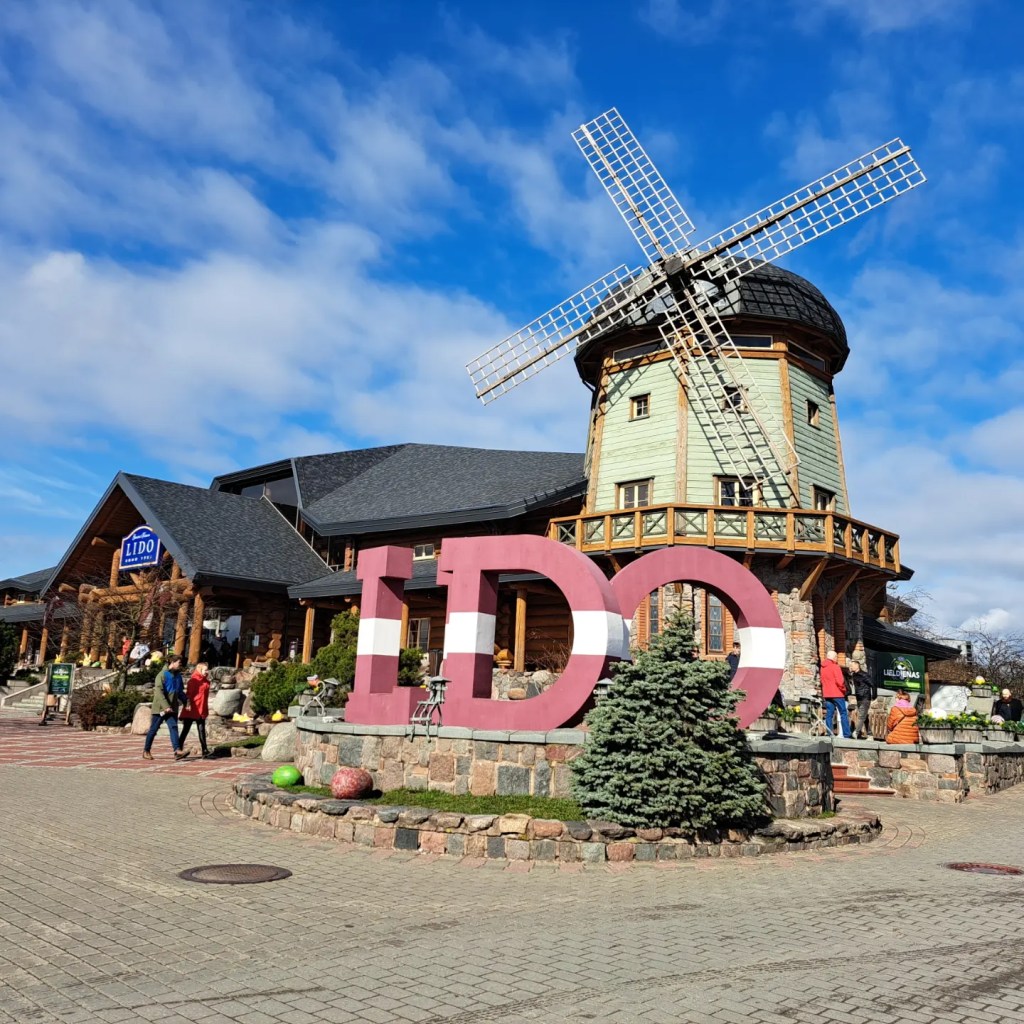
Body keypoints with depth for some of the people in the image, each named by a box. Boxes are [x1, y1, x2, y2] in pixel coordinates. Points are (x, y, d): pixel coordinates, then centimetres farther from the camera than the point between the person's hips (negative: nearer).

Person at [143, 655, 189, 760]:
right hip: (160, 707, -5)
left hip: (172, 708, 5)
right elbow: (158, 691, -19)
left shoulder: (178, 675, 10)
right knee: (153, 729, 6)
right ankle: (146, 751, 21)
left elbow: (180, 691, 19)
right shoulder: (162, 674, -11)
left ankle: (177, 751, -17)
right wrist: (165, 706, -25)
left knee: (174, 728, -8)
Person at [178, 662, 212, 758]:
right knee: (186, 729, 2)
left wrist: (206, 709, 18)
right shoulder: (194, 679, -10)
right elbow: (189, 692, -16)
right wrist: (188, 704, -25)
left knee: (202, 730, 4)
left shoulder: (206, 681, 12)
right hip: (192, 709, -7)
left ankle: (205, 750, 3)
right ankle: (179, 748, 12)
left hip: (201, 710, 7)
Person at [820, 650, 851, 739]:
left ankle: (830, 734, 3)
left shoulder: (823, 667, 11)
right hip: (837, 694, -6)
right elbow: (839, 681, -15)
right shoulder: (835, 666, -10)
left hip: (827, 694, 6)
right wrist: (844, 689, -2)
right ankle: (846, 735, -5)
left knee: (829, 714, 6)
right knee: (843, 713, -1)